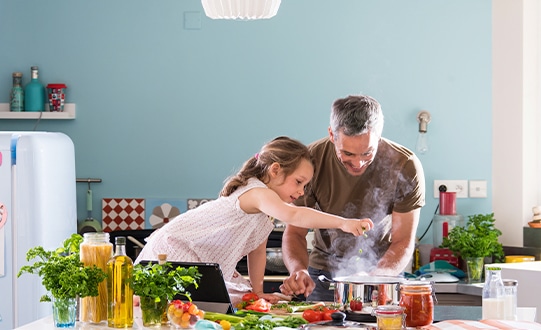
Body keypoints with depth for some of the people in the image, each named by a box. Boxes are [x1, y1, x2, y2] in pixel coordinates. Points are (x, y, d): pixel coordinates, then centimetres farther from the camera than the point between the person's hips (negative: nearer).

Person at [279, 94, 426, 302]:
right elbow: (295, 232, -9)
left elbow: (403, 242, -13)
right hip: (324, 272, -1)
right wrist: (298, 270, -31)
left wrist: (374, 277, -32)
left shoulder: (406, 167, -19)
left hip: (382, 271, 1)